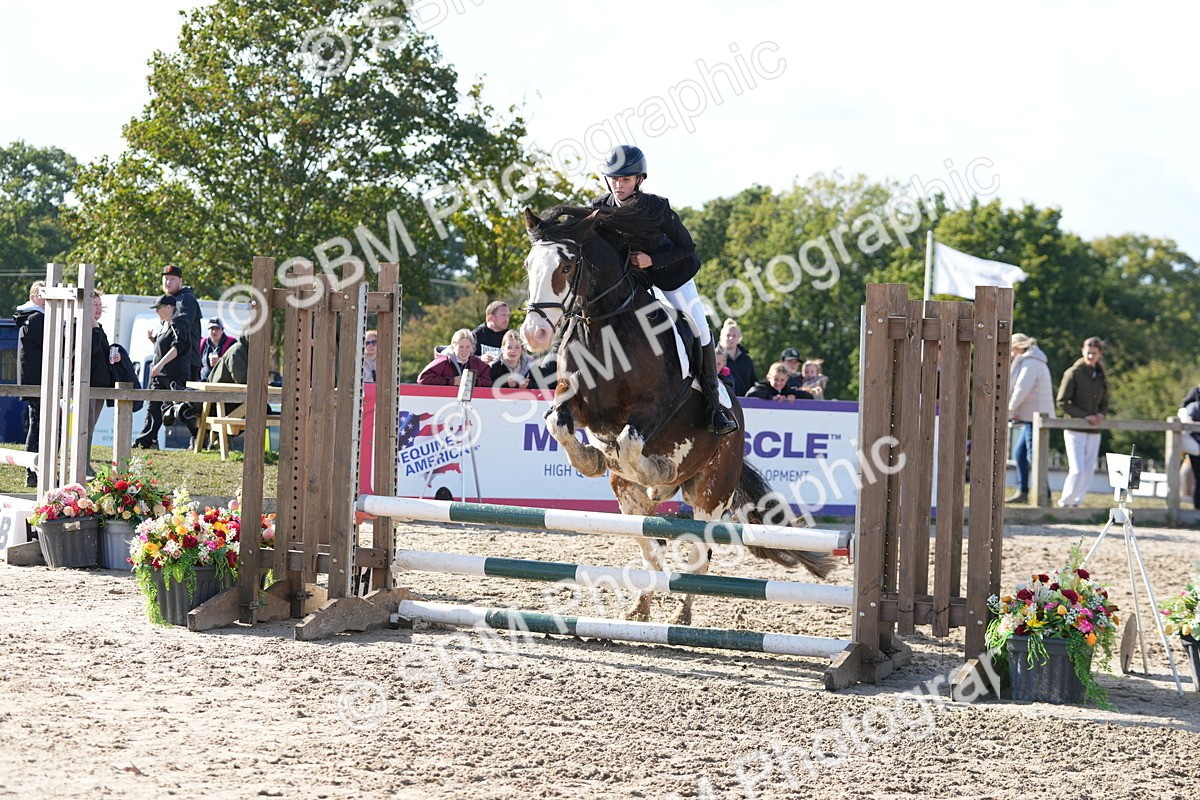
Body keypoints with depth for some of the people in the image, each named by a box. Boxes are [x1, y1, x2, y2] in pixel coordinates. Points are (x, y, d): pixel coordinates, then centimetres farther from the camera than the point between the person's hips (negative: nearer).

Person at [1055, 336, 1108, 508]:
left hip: (1094, 431, 6)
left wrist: (1101, 414, -2)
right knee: (1077, 469, -13)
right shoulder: (1073, 373, -5)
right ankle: (1065, 501, 2)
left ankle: (1076, 502, 14)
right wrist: (1084, 416, -16)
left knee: (1088, 471, 5)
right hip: (1075, 429, -6)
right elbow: (1062, 403, -8)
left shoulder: (1101, 376, 12)